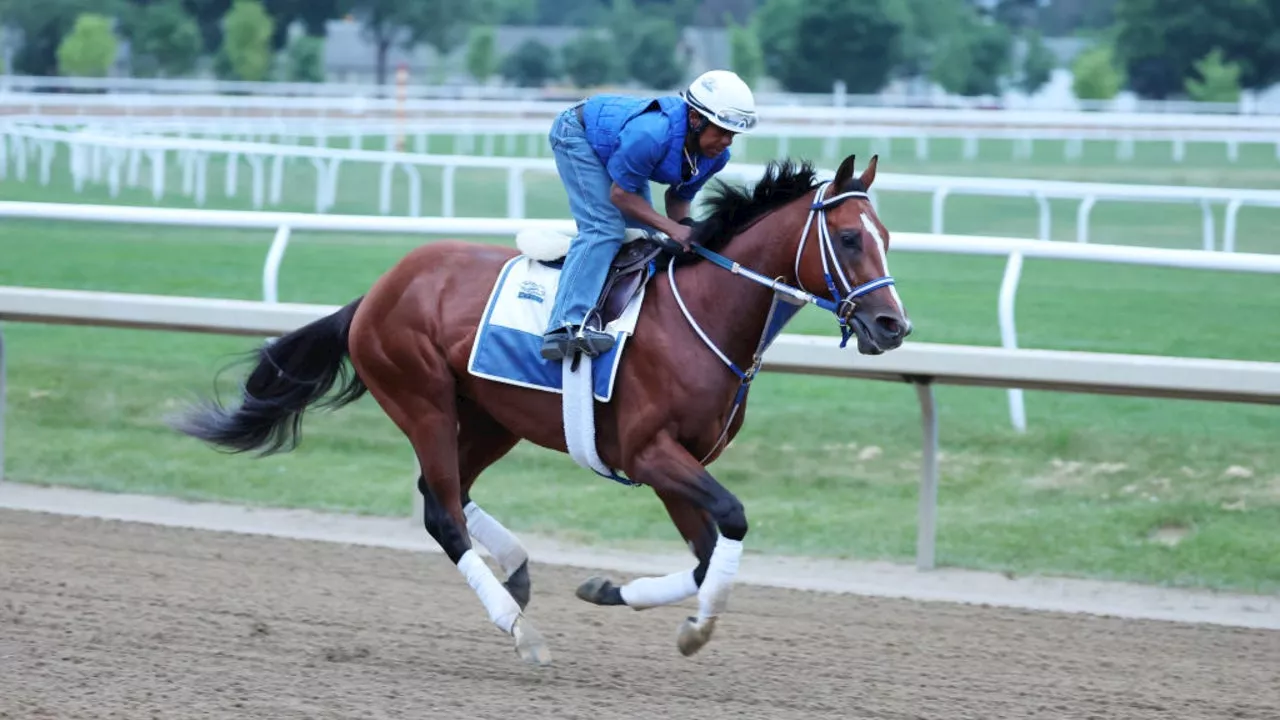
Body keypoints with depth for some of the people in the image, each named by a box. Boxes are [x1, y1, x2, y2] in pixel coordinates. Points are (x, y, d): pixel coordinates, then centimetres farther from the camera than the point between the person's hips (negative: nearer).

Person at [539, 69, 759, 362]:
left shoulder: (716, 156, -18)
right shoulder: (651, 134, -43)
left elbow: (680, 195, -1)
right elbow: (620, 194, -30)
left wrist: (685, 227, -23)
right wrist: (673, 228, -34)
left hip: (614, 142, 9)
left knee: (644, 233, 5)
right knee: (604, 227, -23)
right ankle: (567, 326, -33)